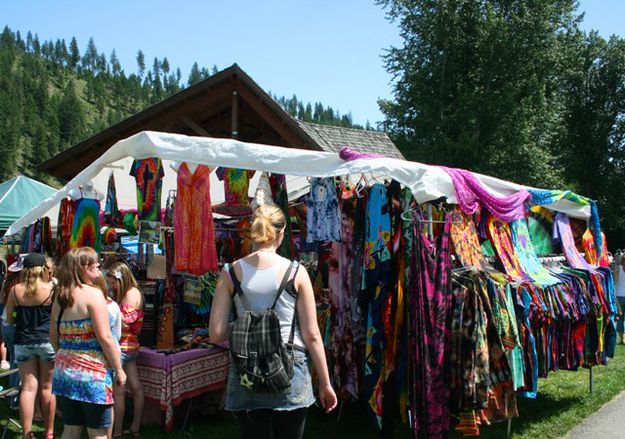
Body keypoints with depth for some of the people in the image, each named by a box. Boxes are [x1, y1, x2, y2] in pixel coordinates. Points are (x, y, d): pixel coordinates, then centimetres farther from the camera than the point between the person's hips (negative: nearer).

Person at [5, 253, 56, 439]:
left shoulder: (15, 290, -3)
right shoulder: (51, 289, -9)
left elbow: (10, 319, 6)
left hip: (23, 343, 2)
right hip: (47, 341, -1)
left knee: (28, 388, 6)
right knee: (47, 388, 9)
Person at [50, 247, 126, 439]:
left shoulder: (60, 296, 9)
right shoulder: (93, 294, -13)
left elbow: (53, 335, 16)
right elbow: (105, 337, -16)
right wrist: (119, 369, -9)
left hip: (64, 371, 7)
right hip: (92, 372, -7)